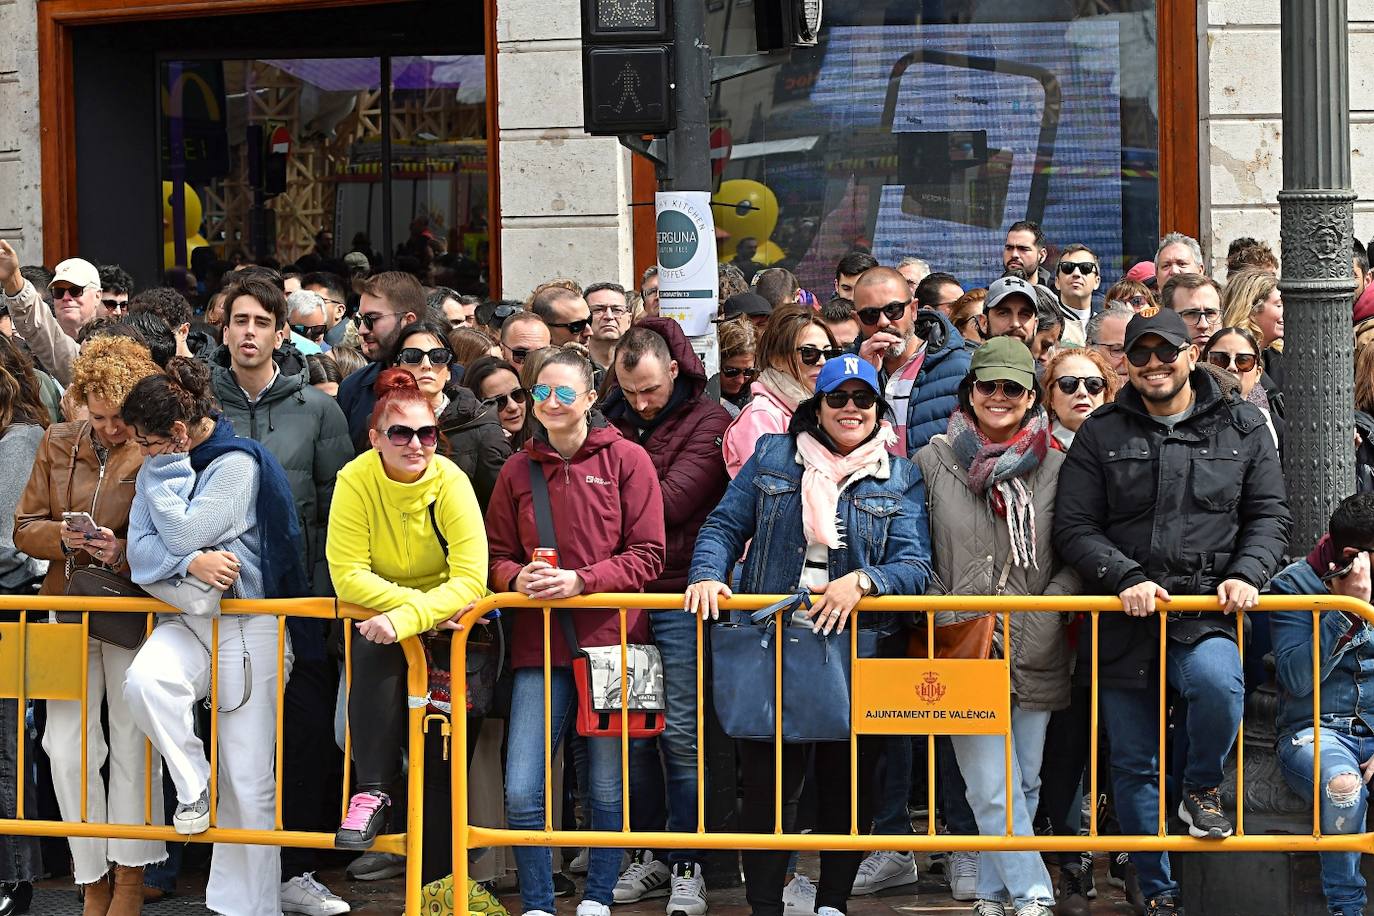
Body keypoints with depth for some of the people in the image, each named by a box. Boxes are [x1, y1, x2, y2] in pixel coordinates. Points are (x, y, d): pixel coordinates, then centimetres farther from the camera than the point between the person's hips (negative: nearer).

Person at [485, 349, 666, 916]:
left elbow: (647, 556, -3)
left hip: (611, 640, -2)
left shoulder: (626, 459, 0)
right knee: (522, 792, -5)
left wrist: (581, 580, -15)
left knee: (608, 789, 7)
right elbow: (496, 555, 15)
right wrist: (518, 578, -8)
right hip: (540, 645, 2)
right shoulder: (518, 470, 10)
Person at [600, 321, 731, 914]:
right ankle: (647, 855, 17)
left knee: (681, 732, -2)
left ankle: (686, 865, 6)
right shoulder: (613, 421, 11)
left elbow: (673, 501, -13)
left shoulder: (707, 421, -2)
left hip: (679, 596, -4)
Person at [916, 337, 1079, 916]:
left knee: (1023, 783, 9)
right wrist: (947, 623, -4)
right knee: (992, 788, -8)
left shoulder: (1056, 467, 3)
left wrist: (1036, 627, -6)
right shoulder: (934, 462, 3)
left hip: (1035, 657, 2)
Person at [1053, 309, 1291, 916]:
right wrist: (1127, 579, -14)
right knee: (1133, 764, 6)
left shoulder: (1242, 427, 8)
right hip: (1125, 621, 2)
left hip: (1208, 614, -1)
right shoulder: (1101, 434, 6)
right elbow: (1074, 527, 1)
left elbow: (1270, 514, 9)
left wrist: (1247, 574, -10)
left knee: (1217, 681, -35)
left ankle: (1202, 789, -5)